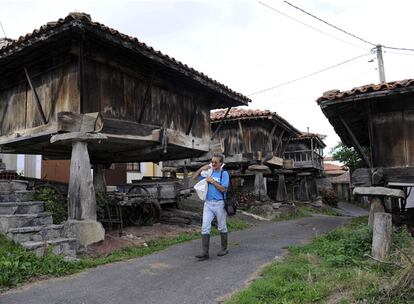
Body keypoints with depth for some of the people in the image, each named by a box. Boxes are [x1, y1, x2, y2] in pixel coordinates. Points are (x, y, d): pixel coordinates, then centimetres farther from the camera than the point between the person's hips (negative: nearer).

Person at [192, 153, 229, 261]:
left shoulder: (224, 173, -5)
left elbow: (223, 189, -15)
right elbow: (194, 177, 13)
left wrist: (212, 181, -16)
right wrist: (202, 168, -1)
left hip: (219, 203, -4)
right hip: (208, 204, 4)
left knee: (222, 227, 11)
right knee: (205, 227, -4)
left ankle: (224, 249, 27)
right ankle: (205, 253, -4)